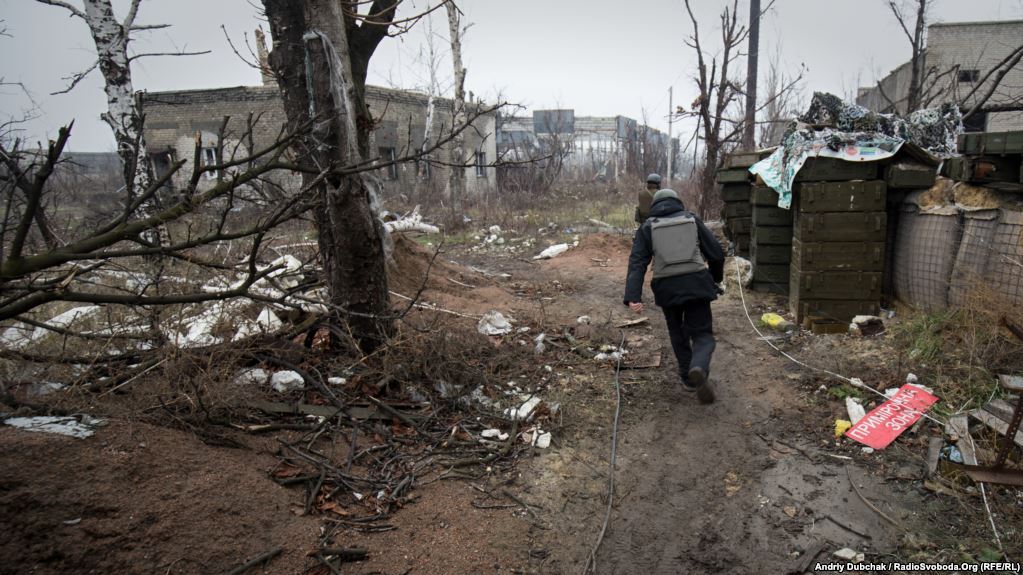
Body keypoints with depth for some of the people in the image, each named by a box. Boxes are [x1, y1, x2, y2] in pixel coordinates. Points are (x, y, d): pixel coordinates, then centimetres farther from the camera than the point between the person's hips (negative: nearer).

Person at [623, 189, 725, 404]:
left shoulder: (647, 227, 10)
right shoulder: (692, 219, 13)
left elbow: (637, 262, -3)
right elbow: (716, 253, 11)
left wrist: (633, 297, -12)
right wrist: (716, 278, 30)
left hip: (666, 287, 1)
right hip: (696, 283, -1)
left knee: (677, 333, 23)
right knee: (702, 334, 6)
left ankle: (688, 378, 25)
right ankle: (699, 368, -24)